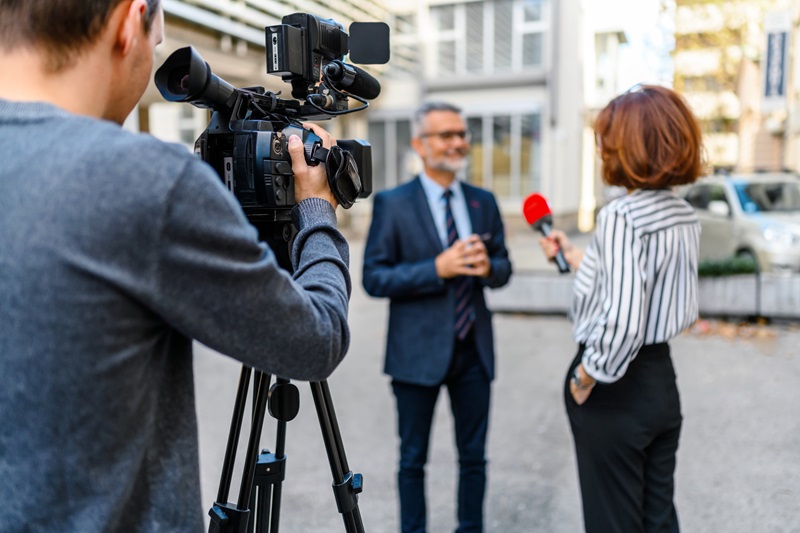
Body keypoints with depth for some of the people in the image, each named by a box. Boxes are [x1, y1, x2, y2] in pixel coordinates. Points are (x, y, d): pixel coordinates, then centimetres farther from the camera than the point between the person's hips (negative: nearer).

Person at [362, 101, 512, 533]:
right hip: (419, 351, -4)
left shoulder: (483, 202, 6)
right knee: (413, 459, 12)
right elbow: (374, 278, -11)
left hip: (474, 349, 4)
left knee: (474, 457, 15)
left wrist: (488, 266, -13)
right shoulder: (392, 204, -7)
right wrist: (437, 268, -22)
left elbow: (503, 268, 11)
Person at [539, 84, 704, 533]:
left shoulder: (621, 216, -22)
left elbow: (621, 322, -30)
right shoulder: (686, 216, 4)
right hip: (662, 378, 8)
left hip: (617, 388, -8)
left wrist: (585, 377, -15)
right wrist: (575, 255, 23)